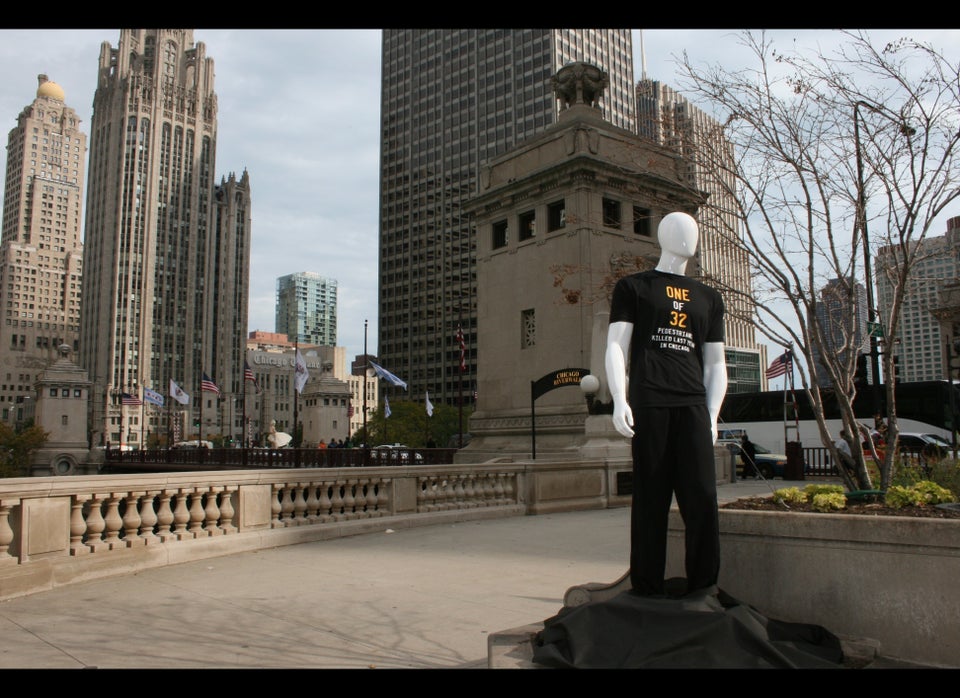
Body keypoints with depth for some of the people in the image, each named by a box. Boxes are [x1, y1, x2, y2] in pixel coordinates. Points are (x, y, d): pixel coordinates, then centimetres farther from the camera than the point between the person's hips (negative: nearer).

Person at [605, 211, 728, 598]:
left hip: (693, 405, 3)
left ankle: (703, 587, 4)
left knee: (703, 496, -5)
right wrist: (619, 400, -10)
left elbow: (715, 364, 21)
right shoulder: (633, 287, 14)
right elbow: (616, 347, 4)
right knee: (650, 497, -2)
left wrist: (713, 416, 9)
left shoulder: (709, 298, 23)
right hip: (649, 404, -3)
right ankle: (646, 587, 6)